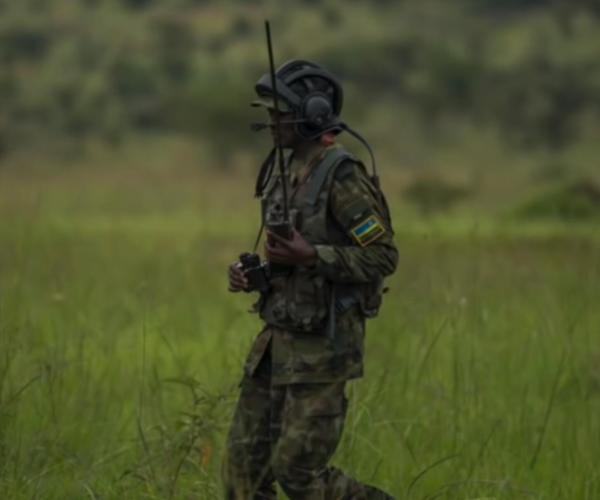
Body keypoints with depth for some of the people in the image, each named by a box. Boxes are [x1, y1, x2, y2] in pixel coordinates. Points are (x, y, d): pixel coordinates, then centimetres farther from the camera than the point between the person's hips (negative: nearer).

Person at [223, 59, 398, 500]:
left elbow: (382, 258, -18)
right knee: (246, 464, 3)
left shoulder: (342, 178, -17)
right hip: (281, 339, 9)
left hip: (325, 344, -9)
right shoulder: (286, 174, 12)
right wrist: (251, 277, 2)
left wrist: (309, 256, -27)